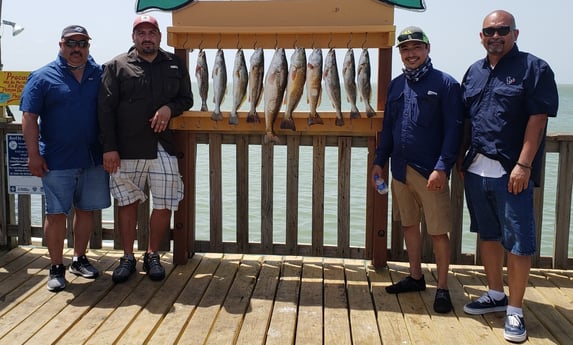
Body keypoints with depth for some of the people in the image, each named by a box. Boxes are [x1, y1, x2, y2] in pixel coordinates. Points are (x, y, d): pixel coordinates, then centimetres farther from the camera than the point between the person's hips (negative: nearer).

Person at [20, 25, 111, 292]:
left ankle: (79, 259, 28)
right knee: (56, 213, 2)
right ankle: (56, 268, 13)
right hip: (57, 160, -3)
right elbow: (29, 117, -5)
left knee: (86, 210, 12)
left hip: (94, 159, 3)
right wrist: (34, 155, -12)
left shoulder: (101, 75, 7)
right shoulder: (43, 77, -1)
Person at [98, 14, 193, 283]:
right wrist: (109, 148, -8)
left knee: (164, 206, 3)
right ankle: (128, 258, 23)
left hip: (164, 148, 2)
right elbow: (105, 109, -1)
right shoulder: (117, 66, 2)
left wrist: (169, 108, -8)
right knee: (128, 204, 8)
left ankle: (152, 256, 22)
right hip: (127, 150, -1)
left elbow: (187, 99, 15)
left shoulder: (175, 65, 9)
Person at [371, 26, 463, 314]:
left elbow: (453, 129, -11)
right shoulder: (396, 85, 12)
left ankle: (442, 288, 13)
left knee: (438, 231, 0)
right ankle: (415, 277, 30)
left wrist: (442, 168, -20)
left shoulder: (445, 83, -5)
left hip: (430, 171, -6)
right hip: (401, 169, 6)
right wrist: (379, 161, 9)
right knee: (409, 224, 15)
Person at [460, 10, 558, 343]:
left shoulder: (534, 68, -4)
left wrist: (523, 165, -18)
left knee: (518, 241, 0)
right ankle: (496, 295, 30)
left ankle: (515, 310, 11)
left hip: (512, 172, -6)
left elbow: (538, 119, -11)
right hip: (476, 171, 6)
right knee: (488, 235, 15)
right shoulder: (474, 72, 13)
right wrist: (462, 158, 11)